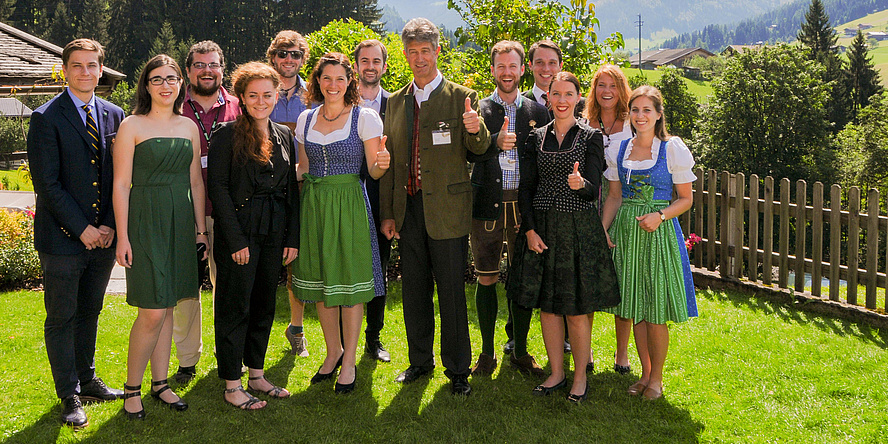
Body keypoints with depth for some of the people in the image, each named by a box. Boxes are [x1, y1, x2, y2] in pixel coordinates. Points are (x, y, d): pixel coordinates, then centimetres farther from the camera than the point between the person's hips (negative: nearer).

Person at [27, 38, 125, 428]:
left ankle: (87, 380, 30)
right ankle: (69, 396, 15)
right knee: (61, 318, 4)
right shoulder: (46, 118, -7)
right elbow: (47, 184, -11)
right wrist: (82, 228, -13)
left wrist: (109, 225, -2)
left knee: (90, 312, 16)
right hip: (62, 238, -5)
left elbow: (119, 177, 9)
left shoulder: (113, 115, 8)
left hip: (102, 235, 5)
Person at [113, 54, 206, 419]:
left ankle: (160, 383, 21)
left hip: (181, 222, 5)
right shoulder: (132, 126, -4)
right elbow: (121, 184, -6)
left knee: (167, 307, 11)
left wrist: (201, 228, 11)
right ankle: (132, 388, 7)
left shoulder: (189, 127, 11)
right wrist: (122, 236, -10)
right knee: (153, 312, -8)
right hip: (145, 221, -5)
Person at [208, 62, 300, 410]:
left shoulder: (284, 136, 10)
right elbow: (218, 187, -10)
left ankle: (256, 375, 24)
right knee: (235, 307, 1)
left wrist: (292, 238, 6)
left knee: (264, 305, 13)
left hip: (275, 232, 6)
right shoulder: (227, 135, -6)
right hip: (239, 231, -5)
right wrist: (235, 239, -14)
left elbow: (291, 189, 11)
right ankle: (232, 385, 10)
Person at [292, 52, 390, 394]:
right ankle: (333, 351, 30)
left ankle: (349, 362, 14)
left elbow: (374, 171, -5)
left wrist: (381, 163, -27)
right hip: (313, 204, 5)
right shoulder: (306, 119, 9)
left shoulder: (365, 117, -4)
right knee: (320, 280, 11)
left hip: (349, 205, -4)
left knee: (349, 281, 0)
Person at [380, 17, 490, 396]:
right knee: (414, 290, 13)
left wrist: (476, 130, -29)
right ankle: (420, 361, 29)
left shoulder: (461, 97, -2)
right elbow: (389, 161, 13)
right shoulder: (396, 102, 11)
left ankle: (457, 369, 15)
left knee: (451, 292, 2)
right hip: (407, 209, 4)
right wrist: (387, 213, 9)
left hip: (446, 210, -4)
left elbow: (479, 150, -5)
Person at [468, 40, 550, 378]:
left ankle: (520, 352, 20)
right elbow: (469, 154, -5)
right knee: (487, 279, 4)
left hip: (524, 206, 1)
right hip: (487, 206, -1)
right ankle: (487, 353, 17)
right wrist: (496, 142, -23)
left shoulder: (537, 111, 9)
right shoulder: (479, 109, 5)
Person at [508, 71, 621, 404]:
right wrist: (530, 229, -5)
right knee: (547, 306, 8)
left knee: (577, 309, 0)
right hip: (542, 229, 3)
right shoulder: (537, 138, 9)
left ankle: (580, 377, 15)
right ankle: (556, 373, 21)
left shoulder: (591, 137, 1)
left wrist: (580, 183, -30)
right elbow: (525, 188, 7)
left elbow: (594, 191, -6)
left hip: (578, 230, -3)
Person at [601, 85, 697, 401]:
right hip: (625, 230, 4)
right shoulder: (618, 150, 7)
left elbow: (686, 199, -1)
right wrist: (602, 230, 0)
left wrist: (660, 215, -17)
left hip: (659, 232, -4)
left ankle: (656, 378, 15)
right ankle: (645, 372, 24)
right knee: (634, 308, 9)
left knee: (656, 311, -1)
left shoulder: (673, 150, -4)